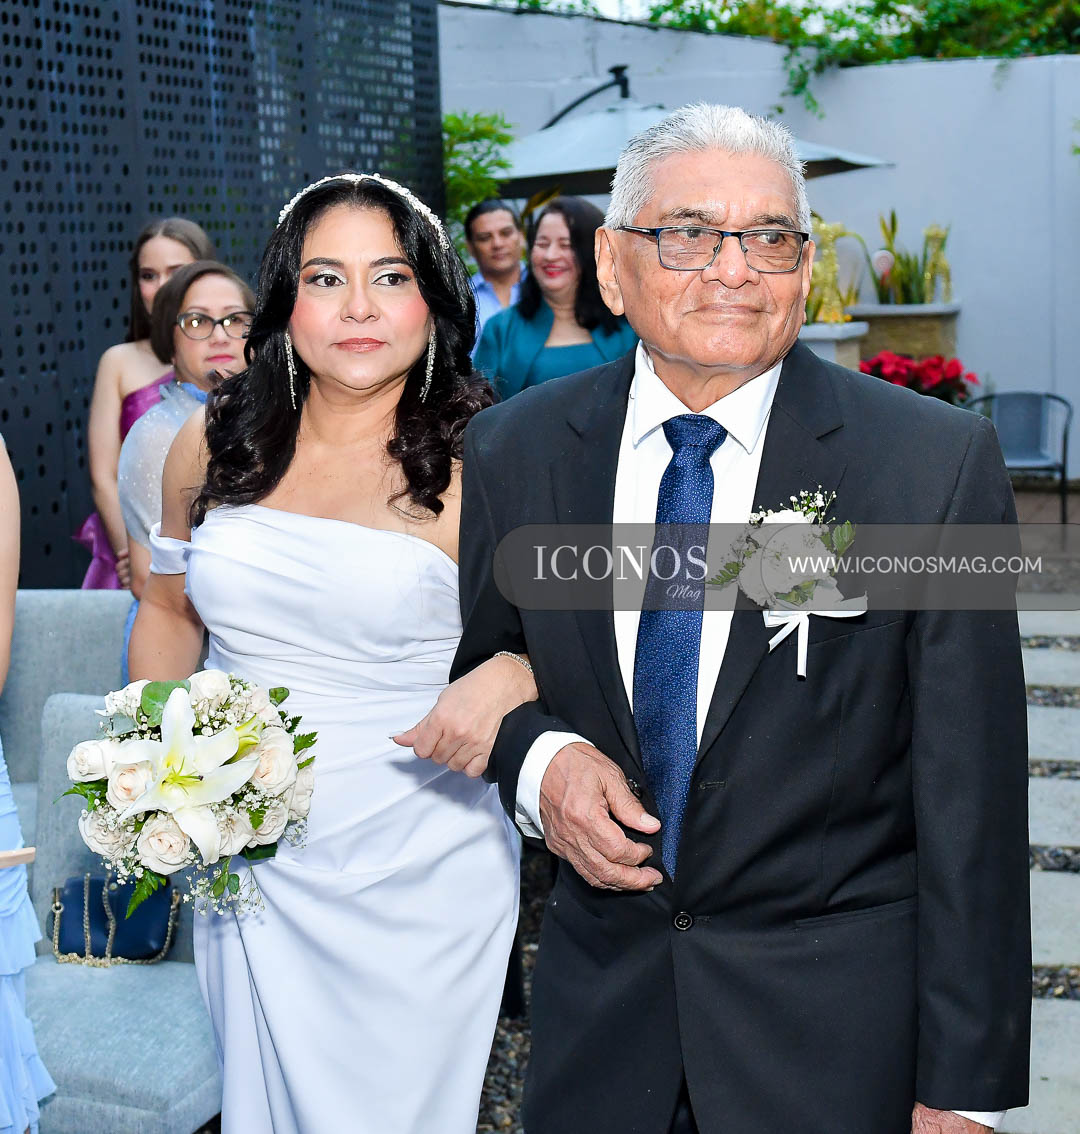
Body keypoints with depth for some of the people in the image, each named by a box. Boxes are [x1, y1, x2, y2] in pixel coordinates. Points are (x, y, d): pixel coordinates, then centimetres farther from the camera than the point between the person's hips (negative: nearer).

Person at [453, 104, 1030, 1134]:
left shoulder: (937, 462, -12)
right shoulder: (512, 451, -4)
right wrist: (536, 757, -12)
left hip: (840, 1020, -2)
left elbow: (968, 797, -11)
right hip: (599, 998, 3)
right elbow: (467, 664, 10)